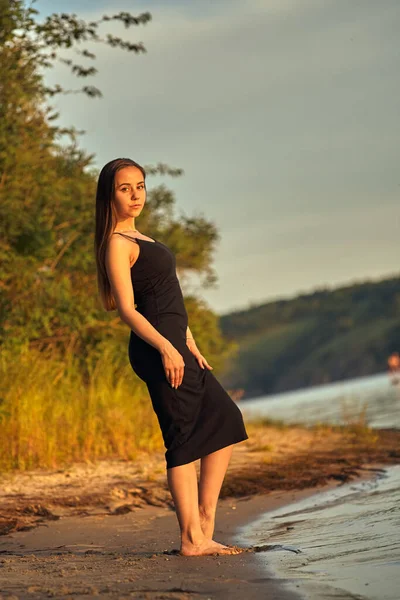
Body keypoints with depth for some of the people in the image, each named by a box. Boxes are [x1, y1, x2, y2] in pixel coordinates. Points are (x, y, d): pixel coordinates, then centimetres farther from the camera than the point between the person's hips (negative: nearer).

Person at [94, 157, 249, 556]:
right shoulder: (117, 244, -9)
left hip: (173, 344, 10)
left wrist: (191, 345, 19)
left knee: (225, 420, 13)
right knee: (184, 438, -8)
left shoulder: (138, 238, 20)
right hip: (157, 348, -10)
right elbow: (127, 309, -16)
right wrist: (165, 347, -26)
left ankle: (205, 523, 12)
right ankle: (192, 539, -3)